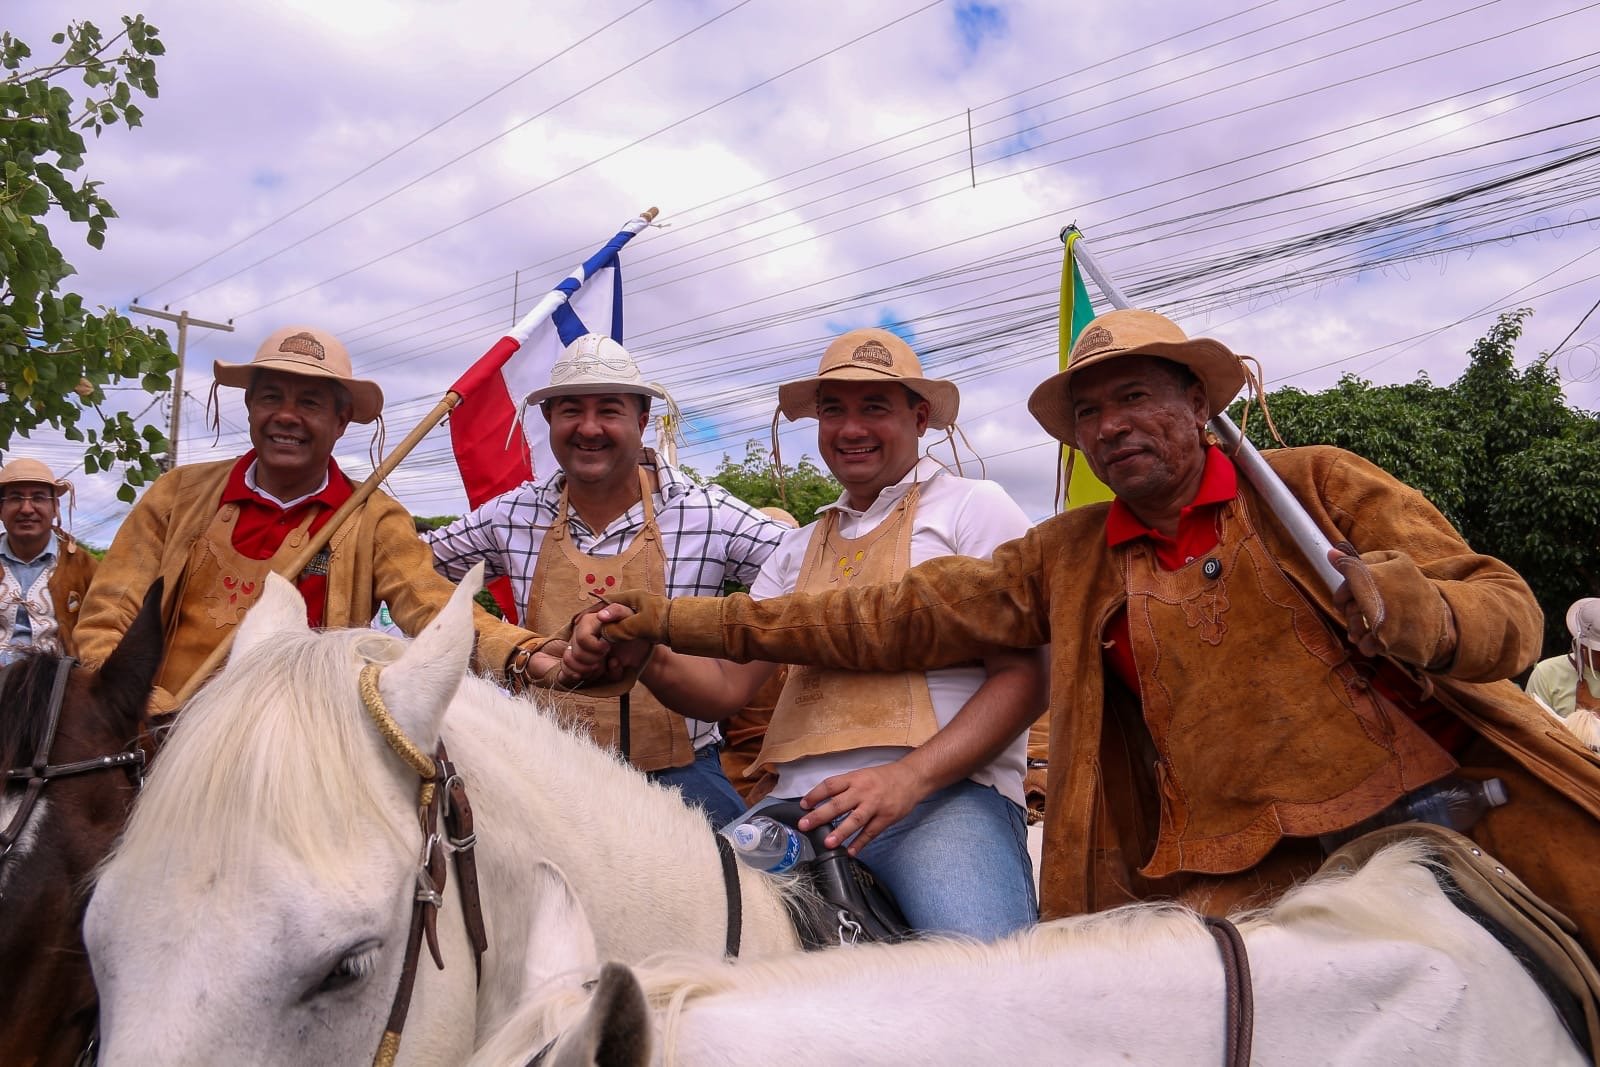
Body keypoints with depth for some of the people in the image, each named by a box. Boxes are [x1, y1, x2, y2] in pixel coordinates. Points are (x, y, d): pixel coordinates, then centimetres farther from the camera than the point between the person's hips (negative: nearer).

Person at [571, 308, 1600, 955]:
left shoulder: (1315, 485, 6)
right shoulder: (1066, 560, 12)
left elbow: (1510, 613, 3)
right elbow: (895, 618, 8)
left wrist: (1398, 607, -22)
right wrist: (671, 624, 4)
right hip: (1239, 876, 1)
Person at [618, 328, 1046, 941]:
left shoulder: (973, 509, 7)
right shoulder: (799, 551, 23)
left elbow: (1023, 677, -3)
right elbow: (728, 685, 15)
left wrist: (910, 777, -19)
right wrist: (648, 657, -8)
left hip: (945, 793, -5)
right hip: (799, 802, 6)